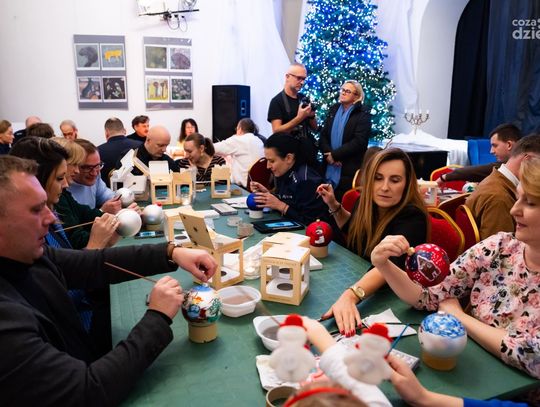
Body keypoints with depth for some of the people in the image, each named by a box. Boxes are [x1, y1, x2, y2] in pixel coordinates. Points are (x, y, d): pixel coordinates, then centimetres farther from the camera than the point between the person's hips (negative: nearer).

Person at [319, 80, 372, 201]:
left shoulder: (363, 114, -4)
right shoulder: (333, 109, 12)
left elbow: (359, 141, -15)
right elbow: (323, 136, 7)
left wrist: (334, 155, -15)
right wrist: (328, 154, -11)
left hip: (350, 169, -4)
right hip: (329, 168, 5)